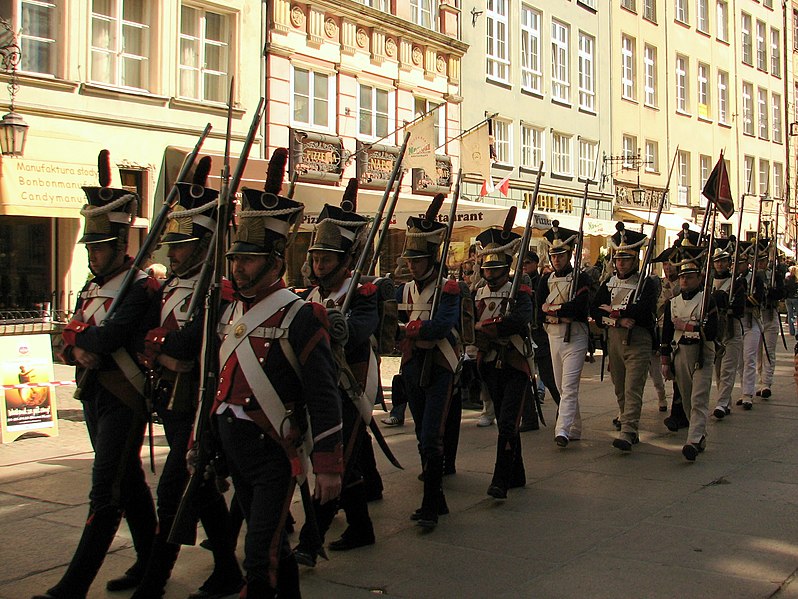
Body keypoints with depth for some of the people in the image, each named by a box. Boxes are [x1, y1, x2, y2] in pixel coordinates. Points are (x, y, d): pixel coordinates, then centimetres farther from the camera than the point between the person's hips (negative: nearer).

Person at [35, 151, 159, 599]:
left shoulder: (142, 288, -14)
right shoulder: (92, 288, 14)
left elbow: (111, 335, -24)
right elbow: (71, 339, 8)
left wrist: (80, 336, -6)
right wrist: (80, 350, -14)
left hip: (125, 401, -9)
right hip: (94, 396, 9)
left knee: (106, 493, -5)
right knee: (130, 483, 16)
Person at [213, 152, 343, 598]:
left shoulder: (299, 317, -13)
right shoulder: (231, 314, 9)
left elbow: (324, 398, -14)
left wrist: (330, 467, -15)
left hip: (275, 453, -7)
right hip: (234, 450, 7)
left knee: (261, 555, -6)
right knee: (274, 544, 20)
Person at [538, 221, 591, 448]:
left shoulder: (581, 278, -4)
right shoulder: (546, 280, 9)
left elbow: (579, 307, -20)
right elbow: (539, 314, 1)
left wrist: (551, 308, -12)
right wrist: (563, 313, -12)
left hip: (575, 337, -6)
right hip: (553, 336, 6)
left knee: (569, 385, -13)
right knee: (561, 386, 11)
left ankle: (563, 430, -20)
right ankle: (575, 429, 22)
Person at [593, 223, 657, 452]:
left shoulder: (647, 284, -2)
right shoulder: (609, 284, 12)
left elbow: (645, 310, -19)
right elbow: (596, 311, 3)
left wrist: (614, 310, -10)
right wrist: (619, 319, -14)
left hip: (638, 342, -5)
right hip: (614, 341, 5)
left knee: (632, 389, -11)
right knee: (620, 389, 11)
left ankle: (627, 433, -16)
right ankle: (631, 428, 24)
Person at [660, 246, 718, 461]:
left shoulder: (707, 300, -4)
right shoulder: (672, 303, 9)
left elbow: (712, 331, -13)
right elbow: (666, 334, 11)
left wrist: (686, 326, -12)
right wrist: (665, 362, 8)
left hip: (702, 355, -5)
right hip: (680, 354, 5)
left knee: (699, 399, -12)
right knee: (687, 400, 10)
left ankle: (693, 442, -21)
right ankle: (700, 436, 25)